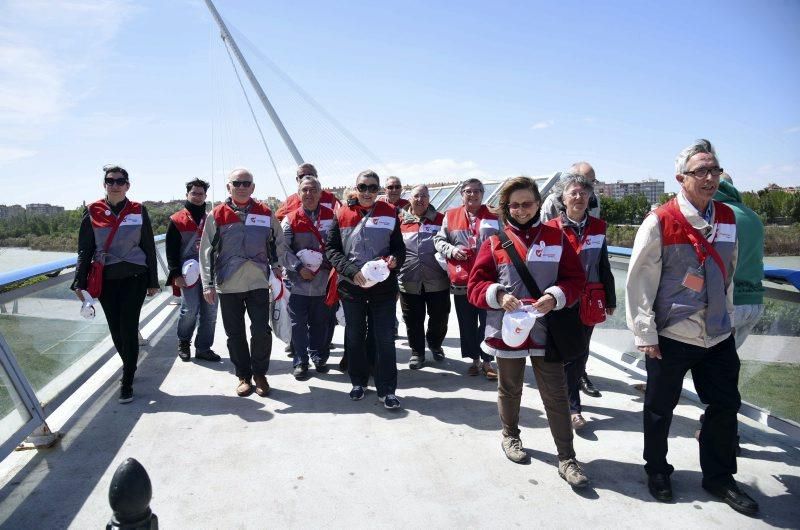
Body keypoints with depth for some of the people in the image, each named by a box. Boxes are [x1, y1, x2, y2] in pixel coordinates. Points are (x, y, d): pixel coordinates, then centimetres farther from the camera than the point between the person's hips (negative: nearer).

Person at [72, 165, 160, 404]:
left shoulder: (139, 211, 2)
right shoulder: (93, 212, 4)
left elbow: (149, 248, 5)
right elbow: (85, 250, 7)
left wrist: (153, 281, 4)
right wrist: (79, 282, 1)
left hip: (134, 278, -2)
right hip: (106, 280, 2)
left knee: (128, 329, -6)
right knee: (116, 330, 10)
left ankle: (127, 382, 4)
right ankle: (129, 367, 34)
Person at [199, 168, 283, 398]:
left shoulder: (265, 213, 4)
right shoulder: (216, 215, 1)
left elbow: (278, 243, 16)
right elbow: (206, 251, 2)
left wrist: (277, 266, 6)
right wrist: (208, 284, -2)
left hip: (258, 283, 0)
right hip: (227, 286, 0)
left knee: (261, 331, -2)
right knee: (235, 334, 8)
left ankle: (260, 374, 18)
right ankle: (244, 376, 24)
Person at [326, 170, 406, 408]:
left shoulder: (389, 213, 4)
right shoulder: (342, 214, 2)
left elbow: (400, 248, 8)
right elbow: (331, 248, -1)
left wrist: (394, 260, -15)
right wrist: (350, 270, -14)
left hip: (383, 284, 0)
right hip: (351, 285, 1)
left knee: (385, 338, 1)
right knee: (354, 336, 13)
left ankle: (386, 390, 11)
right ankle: (358, 382, 31)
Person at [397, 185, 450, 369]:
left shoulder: (440, 219, 5)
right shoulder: (399, 220, 5)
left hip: (437, 280, 0)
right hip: (409, 281, 0)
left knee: (439, 317, 12)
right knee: (413, 319, 9)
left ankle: (435, 344, 39)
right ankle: (417, 352, 28)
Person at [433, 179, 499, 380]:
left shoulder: (493, 217, 3)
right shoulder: (451, 216, 6)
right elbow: (439, 240, 9)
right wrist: (451, 250, -9)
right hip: (461, 280, 2)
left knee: (488, 322, 4)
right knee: (467, 323, 10)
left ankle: (487, 361, 18)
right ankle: (475, 359, 25)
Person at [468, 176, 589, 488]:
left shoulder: (556, 237, 1)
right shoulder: (495, 240, -1)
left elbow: (574, 278, 0)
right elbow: (476, 284, -3)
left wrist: (555, 297, -19)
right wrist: (498, 295, -22)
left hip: (545, 330, 0)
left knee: (556, 395, 4)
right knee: (510, 389, 18)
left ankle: (567, 458, 16)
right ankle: (510, 436, 42)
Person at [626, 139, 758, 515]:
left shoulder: (727, 218, 5)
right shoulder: (660, 222, -13)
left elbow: (727, 273, 15)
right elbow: (639, 280, -13)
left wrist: (727, 318, 17)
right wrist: (645, 334, -13)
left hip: (718, 336, 6)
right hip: (670, 336, -5)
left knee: (726, 405, 13)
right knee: (660, 408, 9)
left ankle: (719, 477, 34)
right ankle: (657, 471, 32)